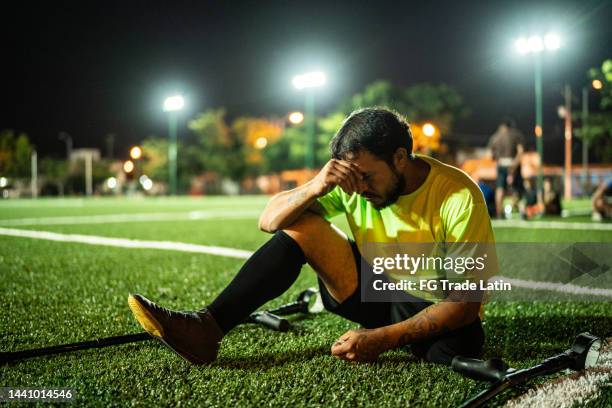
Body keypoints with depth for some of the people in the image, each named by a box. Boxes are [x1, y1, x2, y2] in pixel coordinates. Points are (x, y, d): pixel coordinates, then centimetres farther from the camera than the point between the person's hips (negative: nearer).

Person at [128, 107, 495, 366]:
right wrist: (315, 187, -33)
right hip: (374, 289, 4)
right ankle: (207, 327, -18)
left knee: (454, 350, -41)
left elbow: (466, 301, -25)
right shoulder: (353, 185, -11)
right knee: (300, 225, -15)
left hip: (436, 310, -3)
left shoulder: (458, 197, -24)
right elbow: (269, 220, -12)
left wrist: (382, 339, -34)